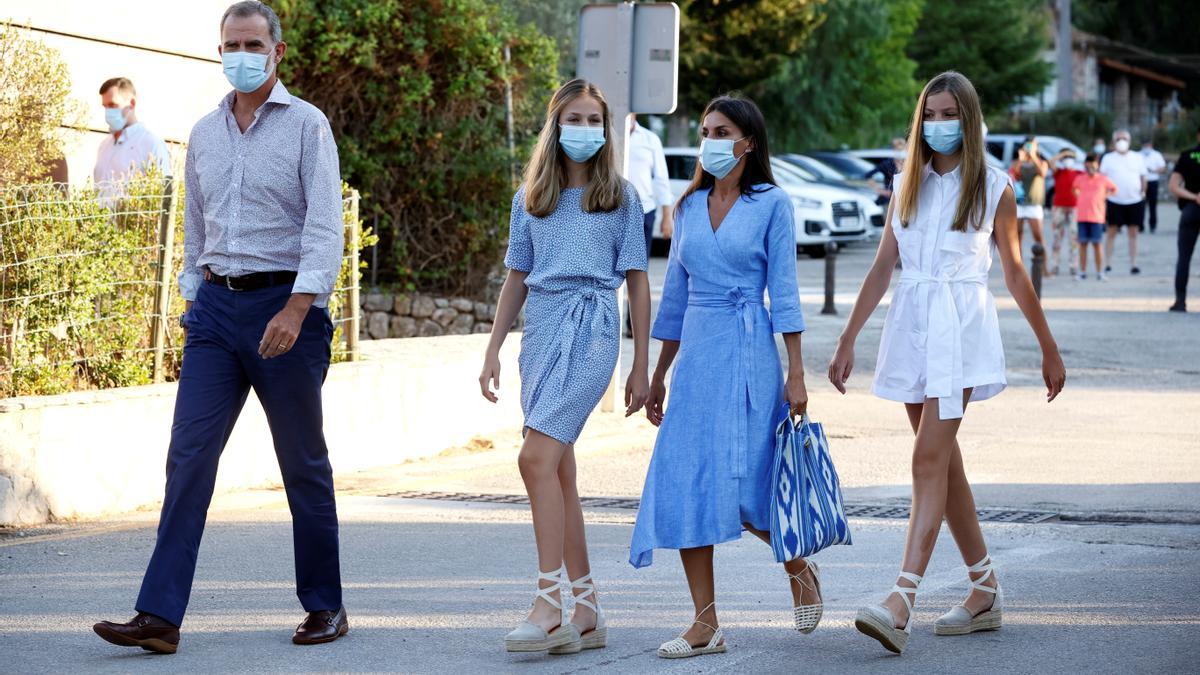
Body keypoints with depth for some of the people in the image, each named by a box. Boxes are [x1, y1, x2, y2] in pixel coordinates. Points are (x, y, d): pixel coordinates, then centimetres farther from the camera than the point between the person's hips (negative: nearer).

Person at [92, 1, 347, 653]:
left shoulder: (306, 125, -4)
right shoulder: (204, 133, 13)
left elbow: (325, 226, -12)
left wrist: (297, 307, -21)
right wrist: (194, 294, 15)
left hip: (284, 302, -4)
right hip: (215, 306, 5)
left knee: (303, 463, 5)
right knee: (188, 456, -5)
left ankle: (325, 605, 17)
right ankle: (159, 616, -9)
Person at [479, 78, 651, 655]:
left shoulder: (620, 197, 5)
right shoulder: (530, 198, 15)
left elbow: (637, 282, 5)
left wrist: (641, 367, 2)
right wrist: (493, 350, 12)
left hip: (589, 327, -5)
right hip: (540, 328, 5)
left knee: (537, 457, -20)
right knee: (558, 471, 4)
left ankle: (549, 606, -22)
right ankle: (587, 612, 9)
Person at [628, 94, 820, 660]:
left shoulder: (771, 204, -2)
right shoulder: (690, 206, 12)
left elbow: (783, 291, -5)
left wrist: (796, 374, -10)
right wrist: (659, 375, 17)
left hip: (748, 354, -5)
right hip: (695, 354, 5)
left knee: (745, 486, -7)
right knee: (683, 484, -3)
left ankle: (799, 567, 24)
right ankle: (706, 625, 3)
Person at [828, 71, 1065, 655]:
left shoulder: (993, 190, 0)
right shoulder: (908, 186, 12)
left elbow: (1015, 275, 7)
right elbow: (882, 267, 12)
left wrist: (1049, 349, 11)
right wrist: (847, 340, 9)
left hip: (960, 327, -5)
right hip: (910, 324, 5)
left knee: (931, 460, -15)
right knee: (942, 460, 9)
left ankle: (901, 604, -23)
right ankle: (985, 591, 20)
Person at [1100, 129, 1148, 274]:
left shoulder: (1137, 158, 9)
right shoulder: (1108, 158, 4)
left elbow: (1143, 177, 11)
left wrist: (1143, 192, -3)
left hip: (1135, 201, 1)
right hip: (1114, 201, -1)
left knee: (1133, 233, 3)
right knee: (1112, 232, 1)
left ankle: (1133, 265, 6)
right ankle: (1107, 264, 5)